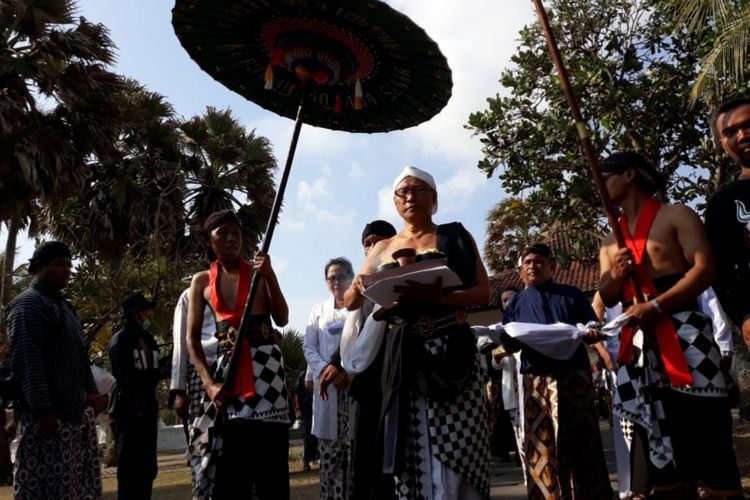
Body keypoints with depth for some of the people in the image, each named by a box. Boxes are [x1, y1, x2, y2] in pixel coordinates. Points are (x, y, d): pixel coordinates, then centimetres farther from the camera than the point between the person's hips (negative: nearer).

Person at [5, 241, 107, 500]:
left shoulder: (63, 305, 20)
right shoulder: (28, 304, -9)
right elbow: (27, 362, -18)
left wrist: (90, 392, 15)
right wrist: (44, 411, -22)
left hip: (77, 411, 9)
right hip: (49, 415, -9)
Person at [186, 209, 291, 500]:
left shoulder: (258, 271, 5)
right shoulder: (202, 281, 9)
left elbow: (282, 319, -2)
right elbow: (192, 338, 5)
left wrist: (270, 277, -14)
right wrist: (209, 383, -6)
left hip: (265, 362, -2)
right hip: (226, 364, 2)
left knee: (269, 452, -3)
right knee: (226, 458, 6)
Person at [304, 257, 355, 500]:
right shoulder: (318, 310, 17)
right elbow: (309, 347, 10)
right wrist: (327, 371, -8)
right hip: (327, 387, 2)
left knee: (356, 450, -6)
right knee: (329, 452, 0)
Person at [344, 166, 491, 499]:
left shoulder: (455, 237, 6)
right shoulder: (383, 249, 12)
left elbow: (483, 293, -4)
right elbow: (350, 303, 14)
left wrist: (434, 296, -22)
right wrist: (359, 286, -10)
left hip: (452, 351, -2)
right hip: (404, 357, 2)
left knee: (459, 449, -5)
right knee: (412, 453, 3)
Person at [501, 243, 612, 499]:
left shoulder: (571, 294, 11)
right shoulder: (516, 302, 12)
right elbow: (509, 344, 6)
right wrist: (517, 338, -16)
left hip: (575, 374, 0)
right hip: (537, 379, 1)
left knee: (582, 437, 5)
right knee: (543, 442, 2)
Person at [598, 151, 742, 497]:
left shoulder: (675, 216, 3)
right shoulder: (610, 243, 20)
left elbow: (705, 269, -9)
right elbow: (607, 299, 17)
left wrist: (656, 306, -19)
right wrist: (615, 277, -6)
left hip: (683, 335, -5)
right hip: (639, 345, 6)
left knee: (704, 436, -7)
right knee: (658, 441, 8)